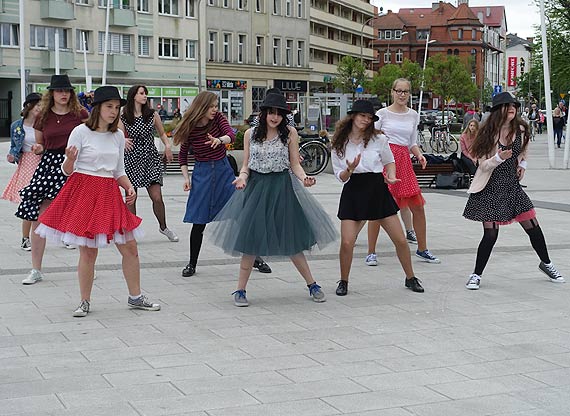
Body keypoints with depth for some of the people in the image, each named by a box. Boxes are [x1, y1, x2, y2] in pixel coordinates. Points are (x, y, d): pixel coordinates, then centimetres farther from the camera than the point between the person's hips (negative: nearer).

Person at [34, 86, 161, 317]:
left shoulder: (118, 136, 10)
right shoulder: (81, 132, -6)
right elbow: (67, 171, -5)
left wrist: (130, 188, 1)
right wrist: (69, 159, -27)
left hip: (109, 194, 5)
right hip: (84, 193, -5)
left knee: (130, 247, 4)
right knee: (88, 252, -2)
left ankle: (135, 297, 18)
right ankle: (85, 302, 13)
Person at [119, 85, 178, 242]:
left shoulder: (152, 115, 5)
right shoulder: (123, 118, 0)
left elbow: (162, 133, 16)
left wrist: (167, 145, -3)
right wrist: (124, 142, -20)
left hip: (151, 158, 1)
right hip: (131, 160, -1)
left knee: (157, 197, -4)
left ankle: (163, 227, 19)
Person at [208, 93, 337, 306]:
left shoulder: (289, 133, 1)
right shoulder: (250, 134, 5)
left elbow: (295, 164, 3)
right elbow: (246, 165, 8)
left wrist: (304, 178, -16)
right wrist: (242, 177, -12)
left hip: (281, 189, -1)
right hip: (256, 188, 1)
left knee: (291, 240, 3)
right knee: (250, 240, -2)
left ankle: (312, 285, 17)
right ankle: (240, 290, 9)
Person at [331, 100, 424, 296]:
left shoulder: (378, 139, -2)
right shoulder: (340, 144, 0)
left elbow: (389, 161, 14)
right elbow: (340, 176, 2)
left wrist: (391, 177, -5)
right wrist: (350, 169, -19)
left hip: (378, 190, 1)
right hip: (353, 192, 0)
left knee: (400, 240, 3)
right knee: (346, 243, -11)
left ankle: (411, 278, 23)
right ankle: (343, 282, 11)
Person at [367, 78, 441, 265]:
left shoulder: (413, 115, 13)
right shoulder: (383, 113, 0)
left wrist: (419, 154, 0)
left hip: (404, 161, 4)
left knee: (418, 206, 4)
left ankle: (422, 249, 18)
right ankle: (371, 252, 6)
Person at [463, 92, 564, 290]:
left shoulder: (520, 130, 2)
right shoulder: (489, 133, -12)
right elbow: (483, 165, -13)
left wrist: (522, 165, 9)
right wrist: (499, 158, -30)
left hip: (513, 186, 5)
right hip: (491, 189, -5)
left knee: (533, 227, 7)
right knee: (490, 235, -7)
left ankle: (546, 264, 31)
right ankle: (476, 275, 8)